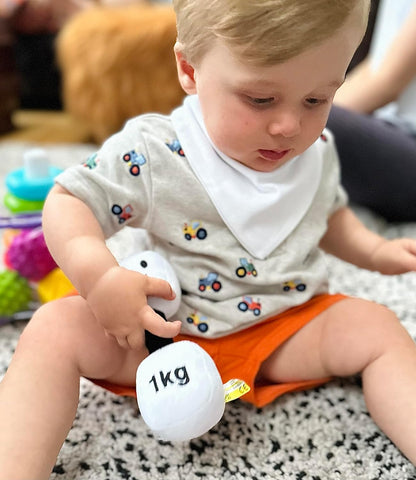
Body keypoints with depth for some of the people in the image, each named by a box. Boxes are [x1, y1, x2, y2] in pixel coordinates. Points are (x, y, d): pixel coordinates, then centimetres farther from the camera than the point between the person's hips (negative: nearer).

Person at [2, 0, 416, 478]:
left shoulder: (318, 152, -2)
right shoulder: (151, 152, -18)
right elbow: (67, 201, -13)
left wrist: (376, 252, 2)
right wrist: (96, 276, -31)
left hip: (285, 335, 3)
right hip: (166, 331, -2)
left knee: (375, 326, -16)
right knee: (56, 327, -21)